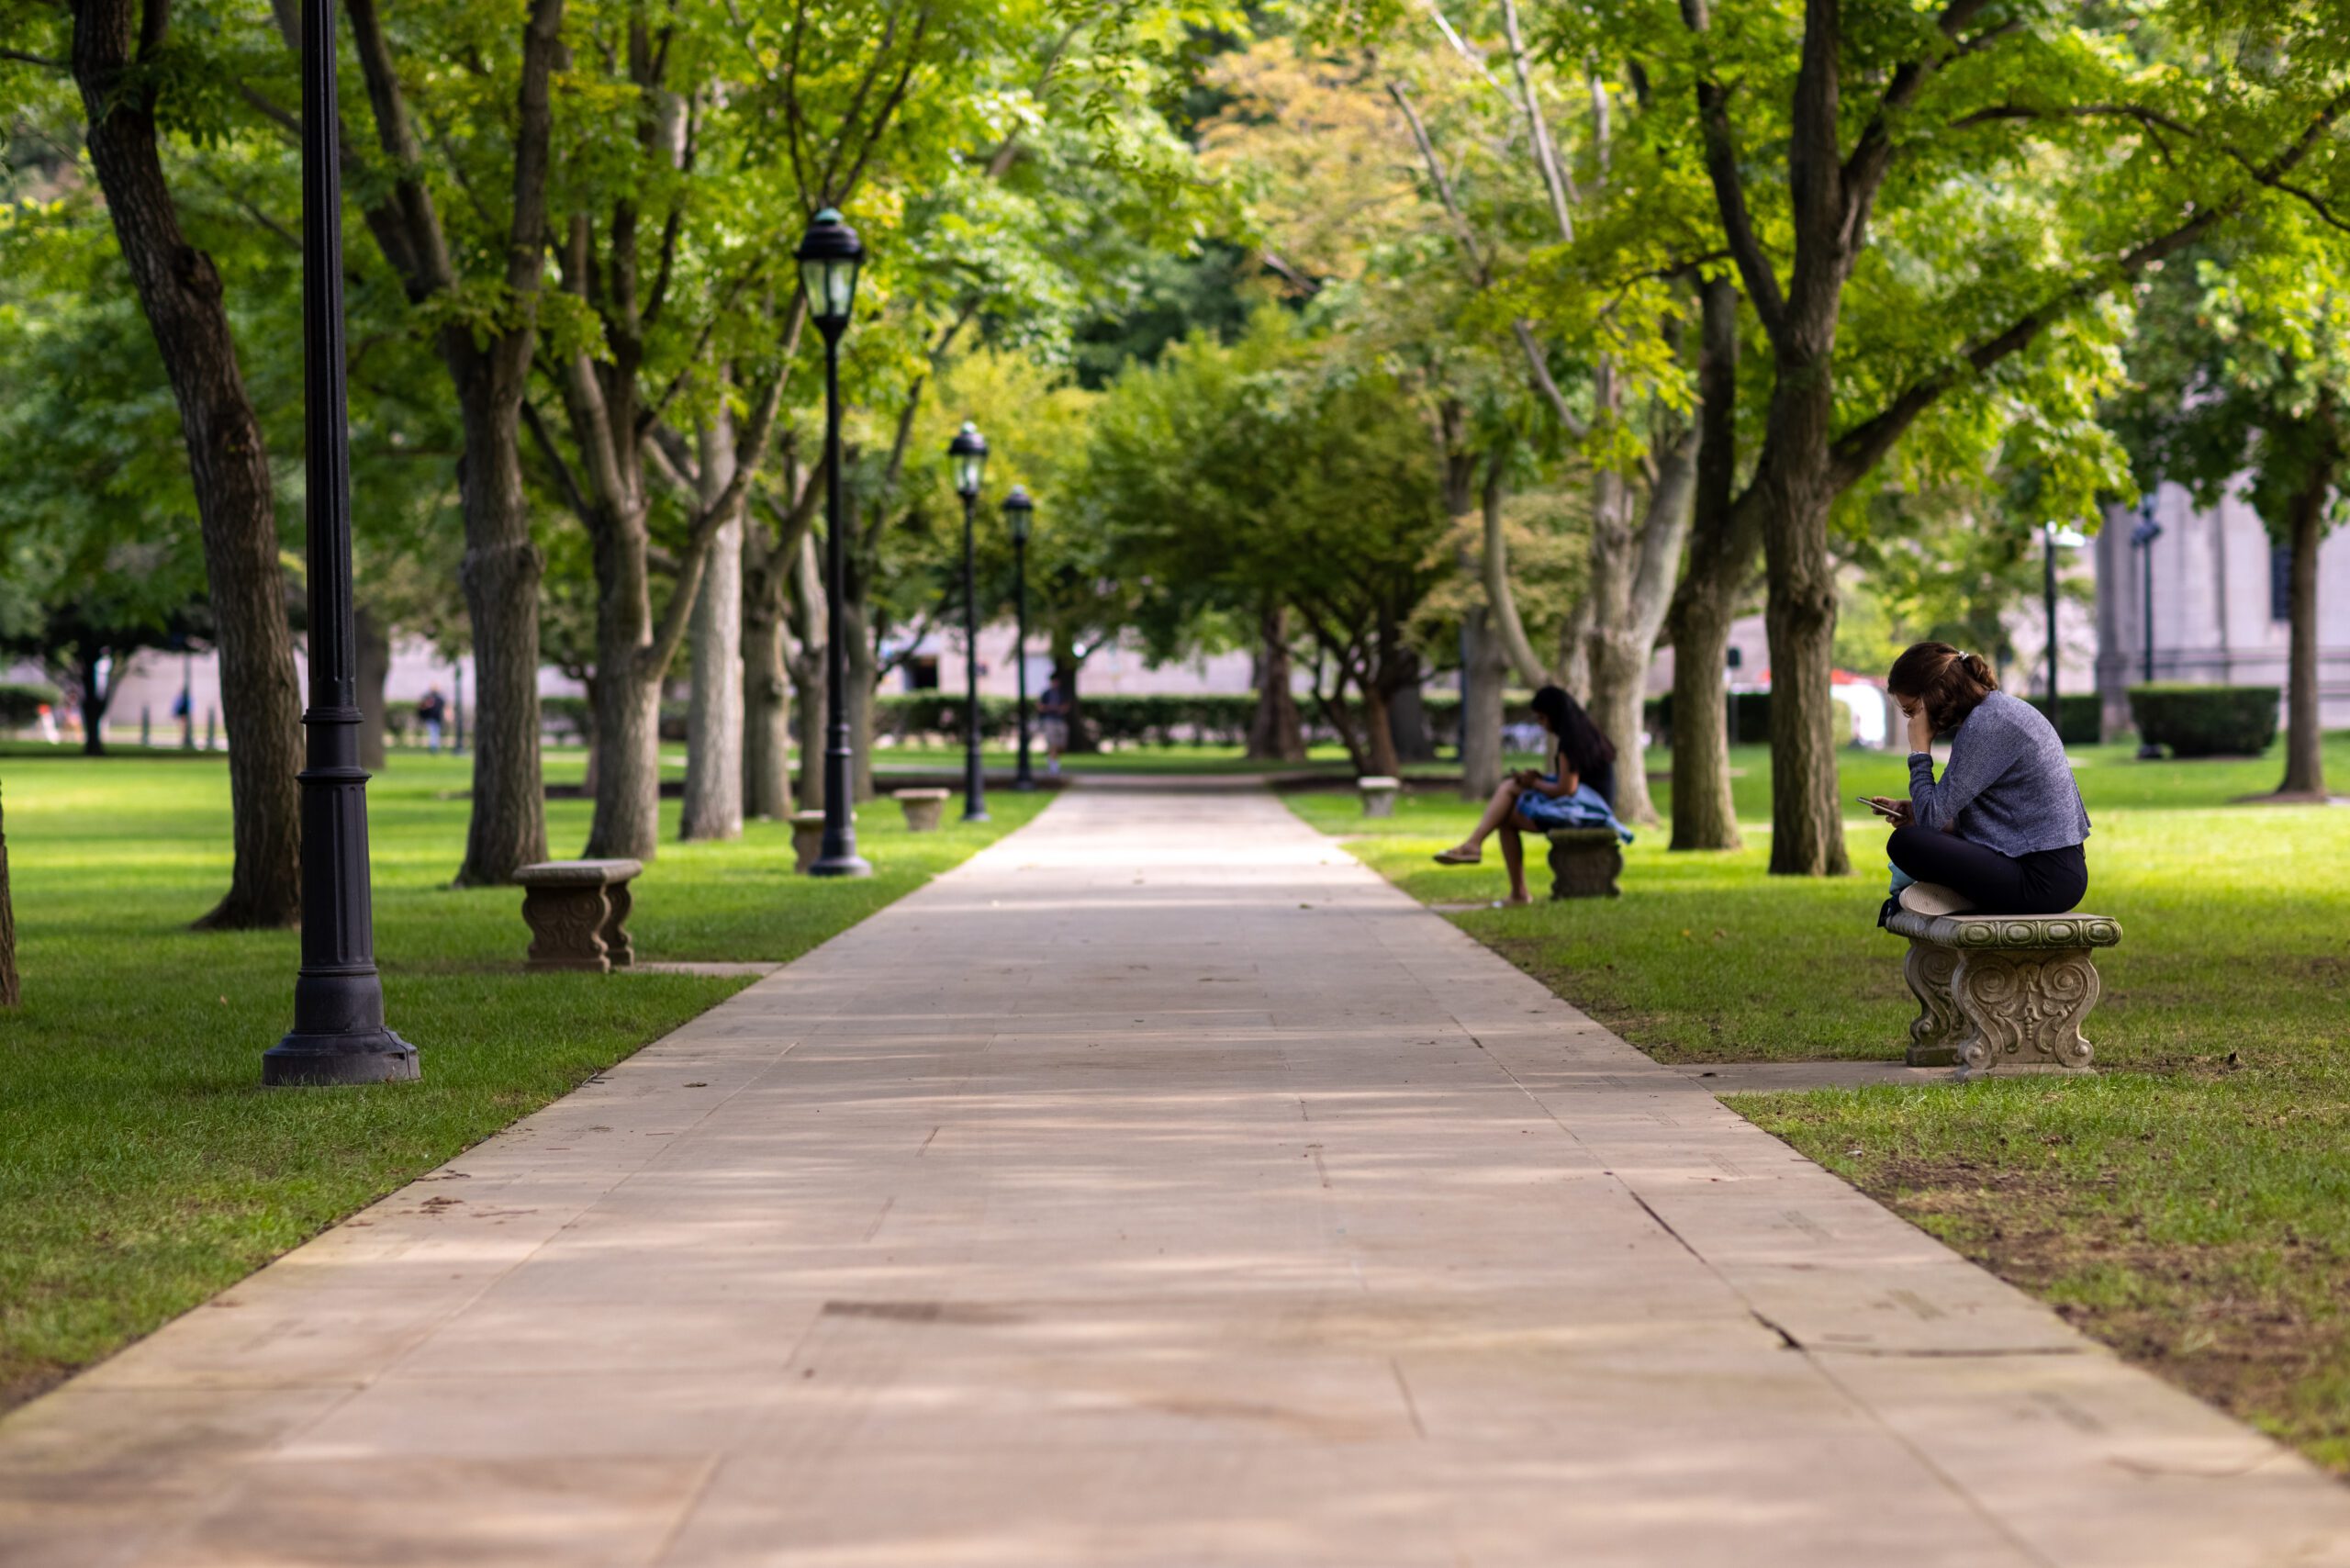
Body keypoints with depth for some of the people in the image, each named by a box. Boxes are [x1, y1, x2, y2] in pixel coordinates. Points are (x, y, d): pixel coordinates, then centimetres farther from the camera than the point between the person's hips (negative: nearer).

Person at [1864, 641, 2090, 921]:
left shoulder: (1986, 724, -16)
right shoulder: (2002, 708, 15)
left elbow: (1933, 817, -17)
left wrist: (1920, 749, -5)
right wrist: (1917, 813, 10)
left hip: (2041, 880, -11)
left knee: (1906, 844, -21)